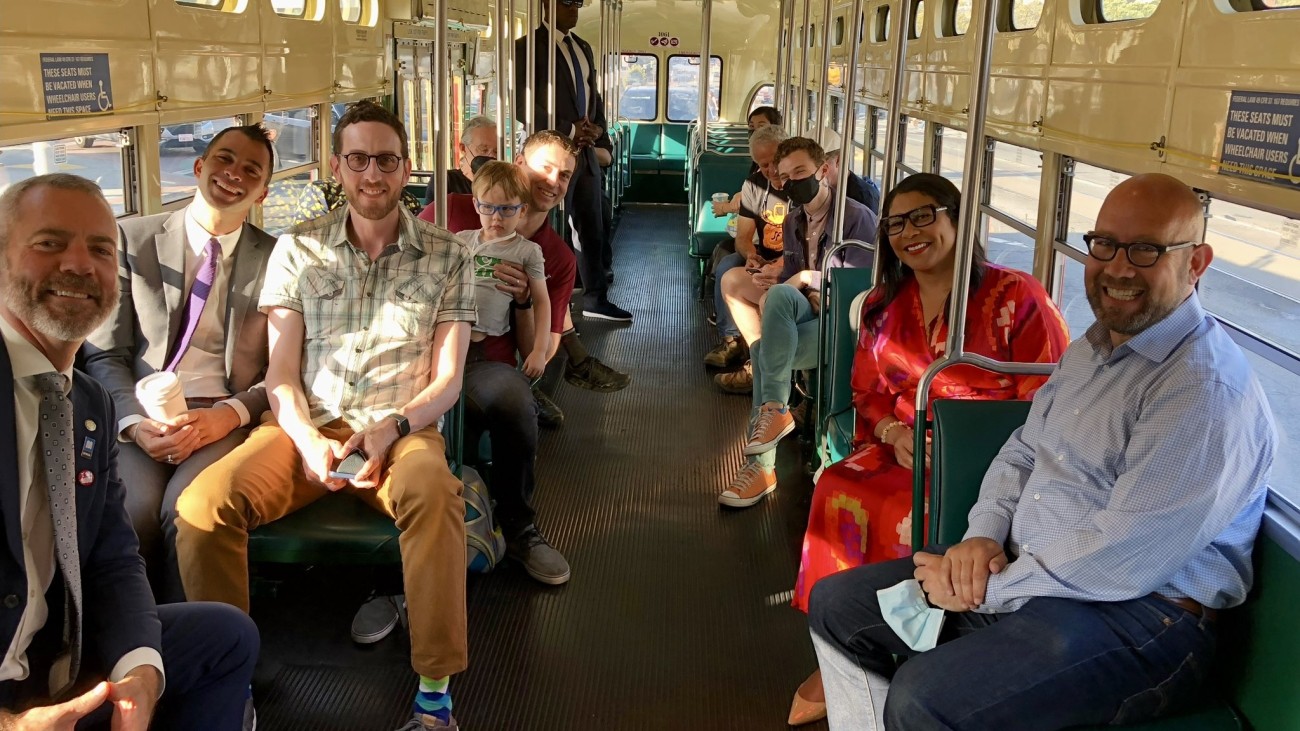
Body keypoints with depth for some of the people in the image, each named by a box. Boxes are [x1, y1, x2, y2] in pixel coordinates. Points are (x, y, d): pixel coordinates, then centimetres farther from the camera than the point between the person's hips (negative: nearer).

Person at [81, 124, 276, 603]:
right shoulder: (131, 239, 10)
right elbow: (104, 353, 6)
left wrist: (226, 416, -13)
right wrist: (135, 421, -12)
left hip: (224, 417, -1)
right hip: (139, 412, 1)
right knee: (135, 507, -29)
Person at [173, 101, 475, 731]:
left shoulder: (446, 256, 7)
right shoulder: (298, 249, 10)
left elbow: (447, 379, 4)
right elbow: (281, 373, 6)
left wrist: (391, 427, -16)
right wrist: (308, 440, -14)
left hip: (402, 430, -1)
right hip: (307, 428, 2)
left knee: (434, 494, -37)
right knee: (203, 504, -26)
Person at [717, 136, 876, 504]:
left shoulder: (857, 218, -9)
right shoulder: (794, 221, 16)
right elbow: (792, 279, 14)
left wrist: (806, 277, -12)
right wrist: (776, 277, -10)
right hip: (803, 312, 8)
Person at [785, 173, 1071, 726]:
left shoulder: (1014, 297, -7)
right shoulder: (883, 306, 11)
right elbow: (868, 393, 15)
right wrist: (894, 433, -8)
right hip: (905, 450, 5)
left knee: (899, 517, -30)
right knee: (838, 493, -24)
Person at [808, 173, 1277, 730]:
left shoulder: (1208, 388, -20)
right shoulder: (1092, 347, 12)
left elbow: (1123, 560, -25)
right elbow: (1023, 451, 17)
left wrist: (988, 590, -16)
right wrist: (984, 535, -3)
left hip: (1137, 616, -9)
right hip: (1021, 571, 9)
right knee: (835, 603, 7)